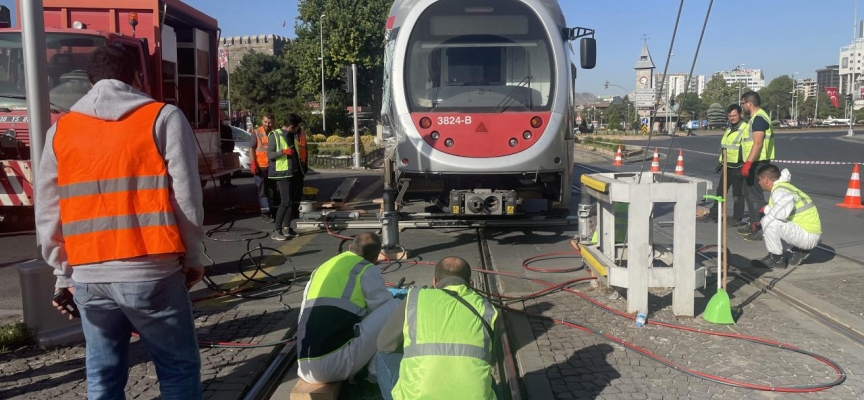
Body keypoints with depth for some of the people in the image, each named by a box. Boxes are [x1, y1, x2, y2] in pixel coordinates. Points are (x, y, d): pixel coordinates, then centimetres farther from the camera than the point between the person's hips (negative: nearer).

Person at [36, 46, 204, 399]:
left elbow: (47, 214, 11)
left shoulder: (59, 131, 12)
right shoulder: (164, 118, 1)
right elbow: (186, 196, -5)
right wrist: (193, 257, 6)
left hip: (87, 277, 4)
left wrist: (64, 273, 19)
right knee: (179, 369, 8)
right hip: (150, 272, -4)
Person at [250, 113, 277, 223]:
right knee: (262, 191, 0)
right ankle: (265, 213, 4)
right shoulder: (256, 133, -1)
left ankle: (274, 212, 23)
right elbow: (251, 149, -3)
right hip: (261, 167, -3)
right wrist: (253, 163, -14)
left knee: (274, 190, 11)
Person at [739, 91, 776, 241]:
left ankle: (762, 230, -6)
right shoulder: (756, 117, 17)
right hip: (754, 162, 11)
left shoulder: (758, 118, -16)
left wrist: (748, 163, -27)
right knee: (749, 193, 18)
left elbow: (758, 144, -24)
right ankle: (754, 224, 26)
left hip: (757, 163, -11)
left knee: (756, 196, -9)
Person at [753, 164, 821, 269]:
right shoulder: (784, 187, 12)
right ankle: (800, 251, 16)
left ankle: (776, 258, -9)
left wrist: (767, 209, -16)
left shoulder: (780, 191, -18)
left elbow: (782, 213, -35)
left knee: (769, 221, -22)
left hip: (809, 237, -10)